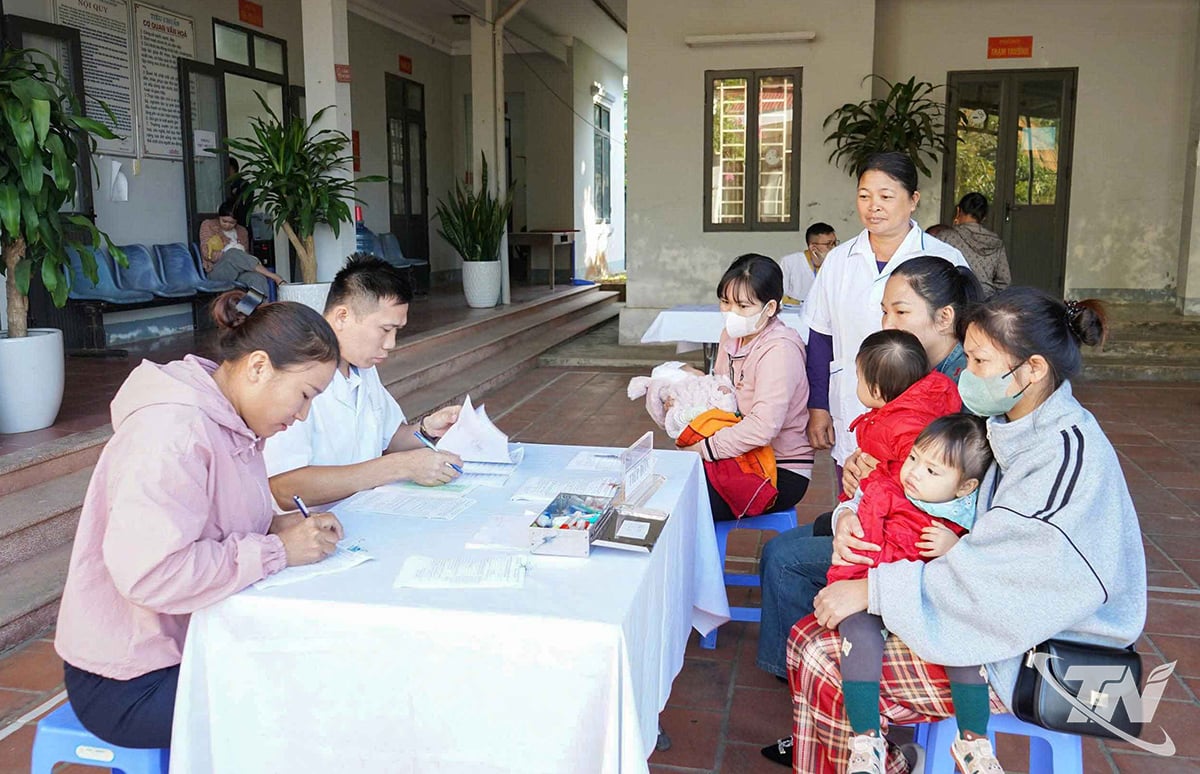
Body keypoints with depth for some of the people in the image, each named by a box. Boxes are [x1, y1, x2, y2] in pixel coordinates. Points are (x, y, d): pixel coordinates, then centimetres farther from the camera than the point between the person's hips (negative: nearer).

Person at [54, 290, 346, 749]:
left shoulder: (230, 422, 5)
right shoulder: (172, 429, -25)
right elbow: (148, 573, -33)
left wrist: (277, 525, -3)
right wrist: (277, 550, -25)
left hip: (194, 640, 9)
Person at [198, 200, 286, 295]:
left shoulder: (242, 231, 20)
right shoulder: (208, 225, 10)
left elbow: (245, 255, 15)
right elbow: (207, 253, -1)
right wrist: (227, 254, -11)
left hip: (240, 273, 3)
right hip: (216, 272, -3)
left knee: (258, 278, -35)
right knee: (234, 254, -37)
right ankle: (275, 277, -42)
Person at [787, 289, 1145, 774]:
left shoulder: (1069, 456, -23)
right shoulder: (1000, 426, 4)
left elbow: (992, 578, -28)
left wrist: (872, 589, -24)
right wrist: (855, 516, -8)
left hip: (1033, 657, -8)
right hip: (999, 619, 8)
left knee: (825, 664, -15)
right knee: (809, 636, -3)